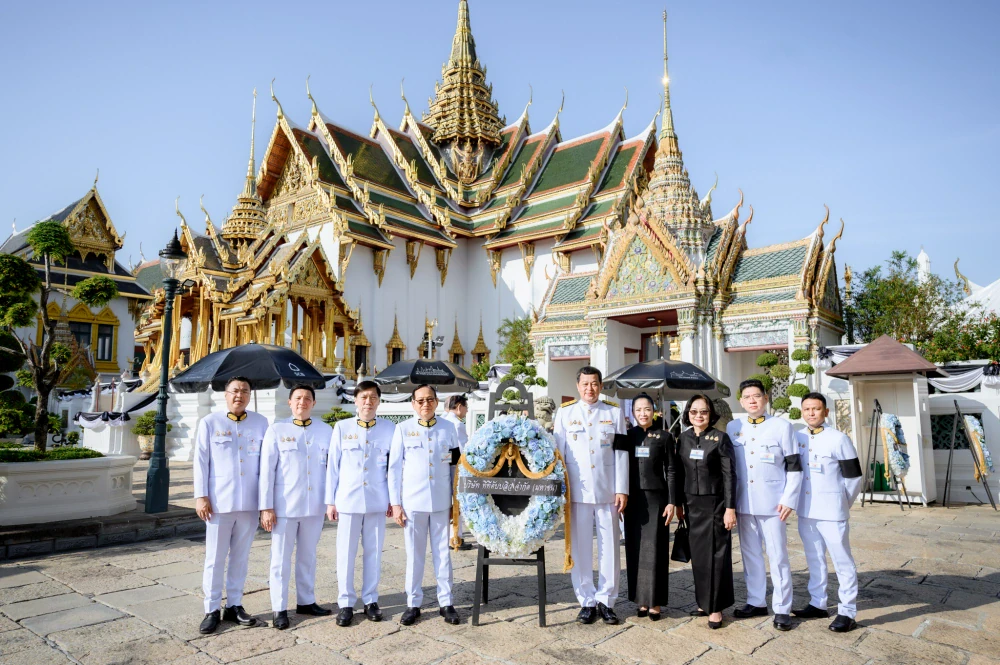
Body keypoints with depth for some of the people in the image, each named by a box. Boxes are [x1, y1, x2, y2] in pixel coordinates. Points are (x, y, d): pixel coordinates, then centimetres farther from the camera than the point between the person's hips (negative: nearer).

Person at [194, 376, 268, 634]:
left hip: (250, 503, 2)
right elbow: (201, 461, 0)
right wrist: (200, 496, -6)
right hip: (219, 502, -2)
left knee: (241, 557, 11)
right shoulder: (209, 423, 1)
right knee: (215, 558, 5)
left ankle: (234, 606, 23)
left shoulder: (260, 423, 6)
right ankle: (211, 610, 17)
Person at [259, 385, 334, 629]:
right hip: (284, 505, -2)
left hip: (314, 505, 2)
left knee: (308, 556, 15)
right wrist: (266, 507, -8)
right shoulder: (277, 430, -2)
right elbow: (267, 469, -4)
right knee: (281, 558, 6)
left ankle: (306, 601, 29)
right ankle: (279, 608, 18)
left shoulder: (326, 431, 3)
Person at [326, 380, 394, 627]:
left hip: (377, 501, 0)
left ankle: (370, 600, 21)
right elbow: (333, 465, 4)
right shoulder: (342, 428, 2)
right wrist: (330, 501, 2)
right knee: (346, 552, 3)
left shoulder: (389, 429, 2)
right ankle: (346, 603, 16)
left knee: (374, 551, 8)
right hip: (348, 500, 0)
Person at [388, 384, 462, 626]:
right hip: (412, 502, -1)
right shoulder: (403, 429, 0)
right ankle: (413, 604, 20)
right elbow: (394, 467, 1)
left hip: (441, 502, 1)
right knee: (414, 554, 7)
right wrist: (395, 503, -3)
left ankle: (446, 603, 19)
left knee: (443, 553, 8)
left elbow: (456, 467, 8)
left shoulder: (448, 429, 5)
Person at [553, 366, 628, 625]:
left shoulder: (615, 412, 6)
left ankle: (606, 601, 18)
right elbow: (558, 452, 4)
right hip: (577, 490, 0)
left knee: (610, 546, 5)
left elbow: (621, 453, 4)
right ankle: (587, 601, 17)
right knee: (580, 547, 5)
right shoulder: (565, 412, 5)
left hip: (607, 490, 1)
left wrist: (622, 489, -2)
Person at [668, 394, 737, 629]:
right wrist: (676, 503, 4)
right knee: (697, 554, 10)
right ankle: (703, 602, 22)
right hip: (692, 504, 4)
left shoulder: (720, 438, -6)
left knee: (715, 554, 1)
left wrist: (730, 508, -13)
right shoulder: (682, 439, 5)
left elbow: (729, 475, -8)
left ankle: (715, 607, 11)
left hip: (715, 504, -4)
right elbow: (675, 472, 7)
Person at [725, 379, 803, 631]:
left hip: (772, 503, -3)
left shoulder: (782, 426, -1)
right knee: (750, 554, 11)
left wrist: (788, 500, -9)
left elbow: (794, 466, -2)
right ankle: (756, 602, 23)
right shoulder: (732, 428, 7)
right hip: (743, 503, 3)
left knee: (778, 556, 1)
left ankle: (782, 608, 12)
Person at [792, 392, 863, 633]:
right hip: (805, 512, 5)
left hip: (831, 513, -5)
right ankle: (817, 604, 27)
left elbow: (854, 477, -4)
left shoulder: (839, 439, -8)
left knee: (842, 561, 2)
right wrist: (795, 502, 10)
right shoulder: (796, 439, 5)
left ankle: (847, 612, 11)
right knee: (814, 560, 15)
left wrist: (841, 504, 3)